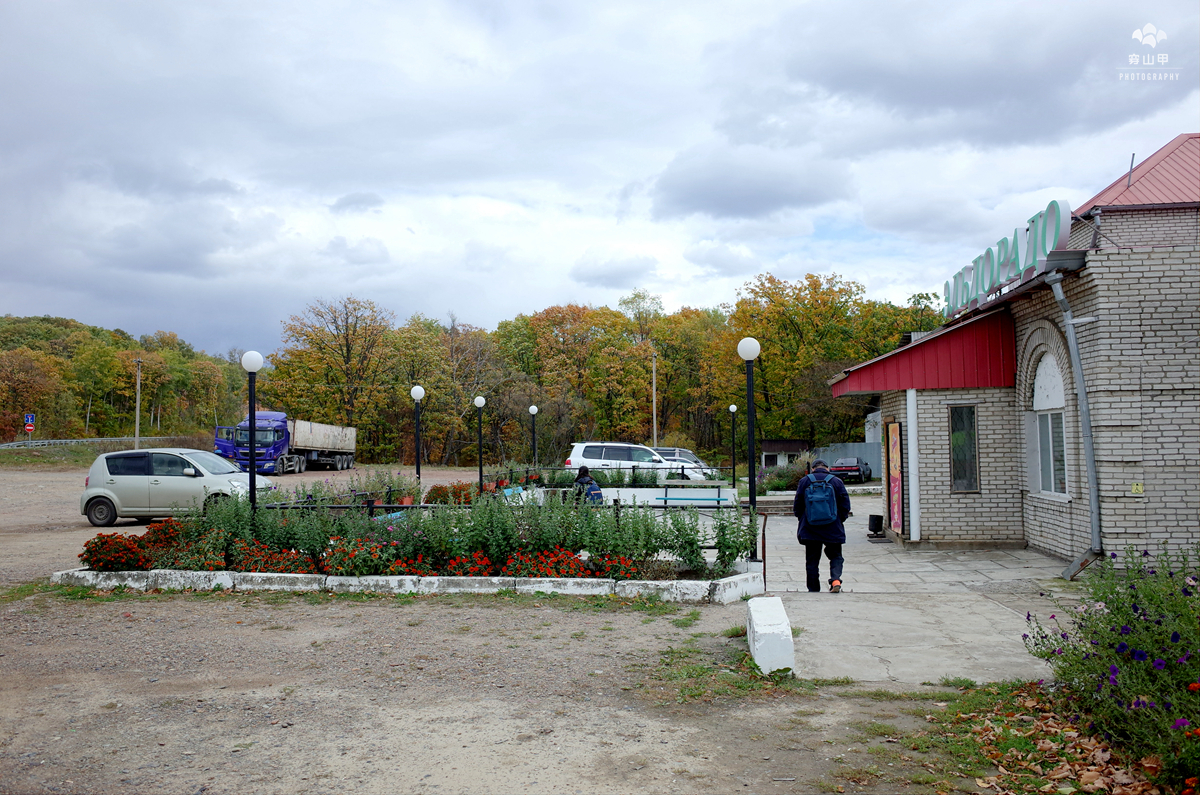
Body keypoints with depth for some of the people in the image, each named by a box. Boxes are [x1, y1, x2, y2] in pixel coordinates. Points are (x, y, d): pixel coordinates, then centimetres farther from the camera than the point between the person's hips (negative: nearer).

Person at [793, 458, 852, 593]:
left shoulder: (804, 481, 1)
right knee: (836, 556, 12)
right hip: (833, 529, 0)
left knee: (812, 559, 9)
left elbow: (797, 506, 3)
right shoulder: (836, 482, 0)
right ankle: (836, 580, -12)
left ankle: (814, 589, 10)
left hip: (810, 529, 0)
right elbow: (845, 506, 1)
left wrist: (802, 519, 17)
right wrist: (839, 520, 14)